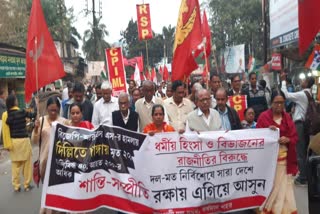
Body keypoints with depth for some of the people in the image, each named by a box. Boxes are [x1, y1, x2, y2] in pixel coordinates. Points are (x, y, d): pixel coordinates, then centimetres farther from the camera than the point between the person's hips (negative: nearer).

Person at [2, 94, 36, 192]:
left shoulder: (5, 114, -2)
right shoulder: (22, 112, -11)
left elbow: (5, 131, -2)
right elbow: (33, 115, 2)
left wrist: (7, 145, 2)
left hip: (13, 141, 3)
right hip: (23, 140, -3)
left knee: (15, 164, 12)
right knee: (27, 163, 9)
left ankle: (16, 186, 17)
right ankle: (27, 185, 16)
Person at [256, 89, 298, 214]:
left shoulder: (287, 117, 9)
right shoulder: (263, 116, -4)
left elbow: (295, 137, 8)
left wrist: (288, 139, -12)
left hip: (284, 157, 3)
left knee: (283, 185, 5)